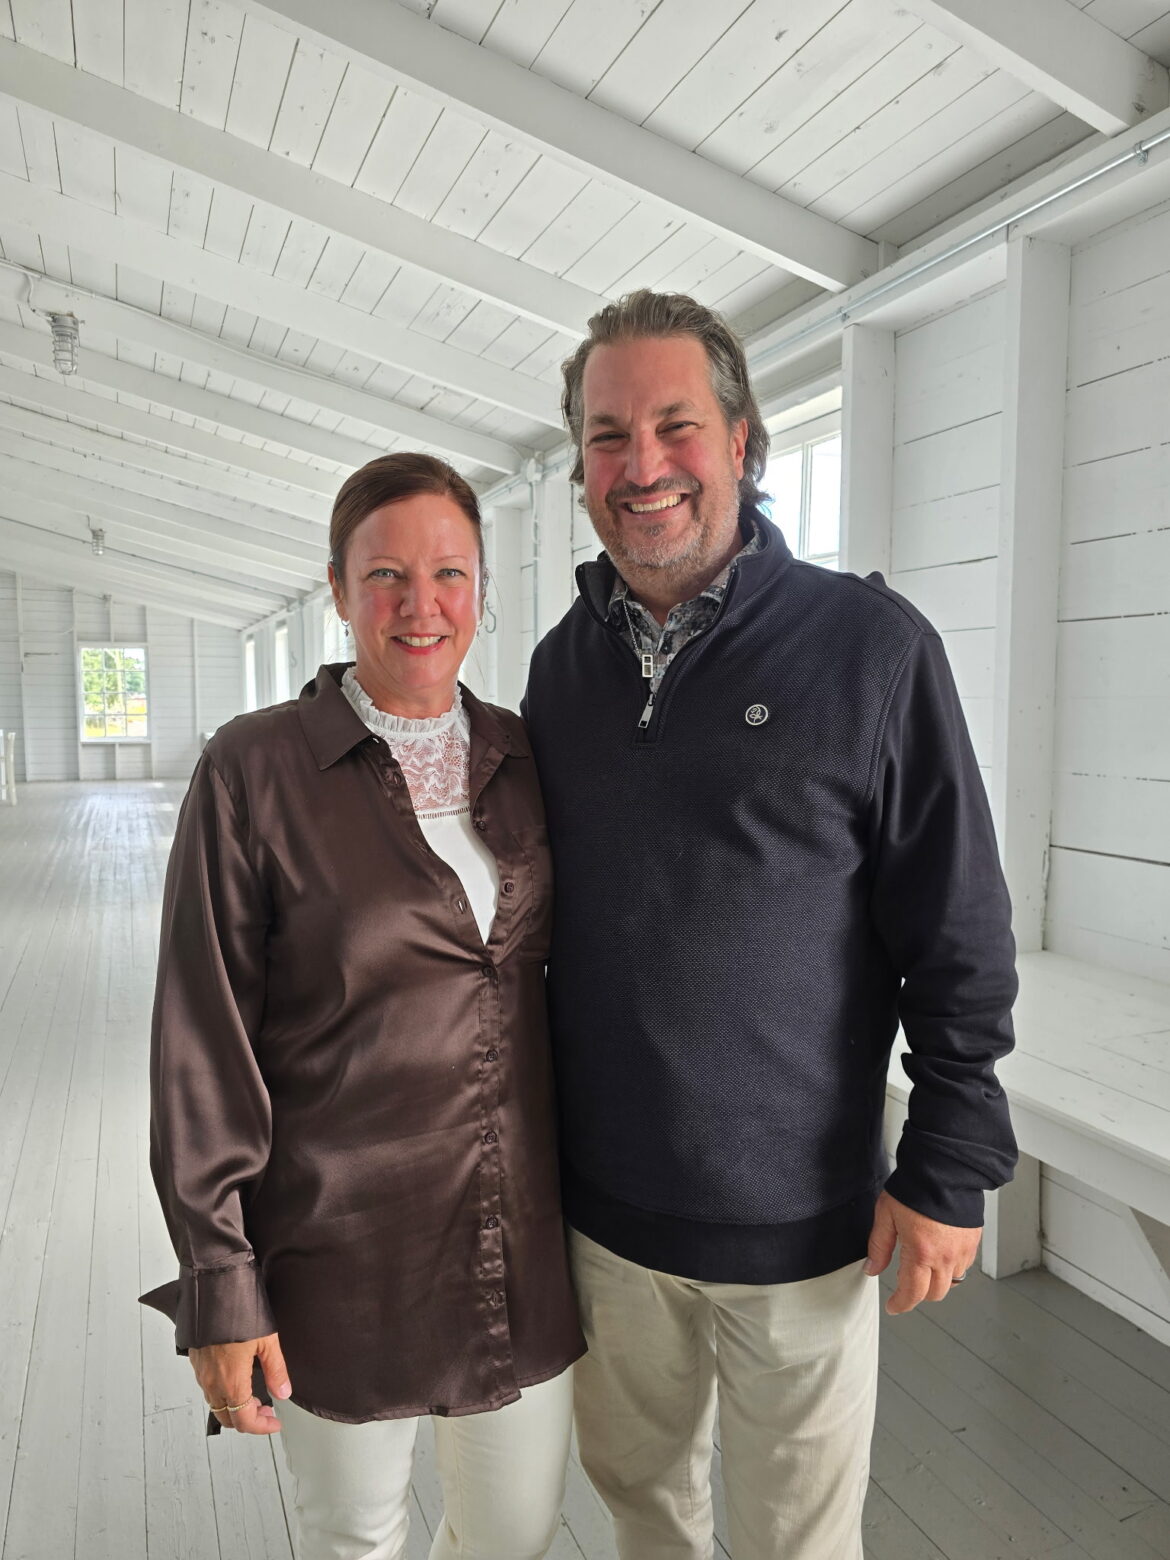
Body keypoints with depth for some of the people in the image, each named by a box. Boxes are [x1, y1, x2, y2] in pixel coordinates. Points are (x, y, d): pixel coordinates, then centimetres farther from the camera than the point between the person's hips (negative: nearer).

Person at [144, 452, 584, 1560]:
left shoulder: (519, 758, 1)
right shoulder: (254, 770, -12)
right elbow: (202, 1047, -10)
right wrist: (219, 1287, -8)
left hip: (521, 1237, 4)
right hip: (339, 1250, -3)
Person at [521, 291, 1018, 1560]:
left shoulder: (870, 646, -13)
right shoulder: (563, 662, 1)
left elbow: (959, 942, -9)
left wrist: (949, 1168, -8)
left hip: (798, 1216, -3)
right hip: (602, 1195, 4)